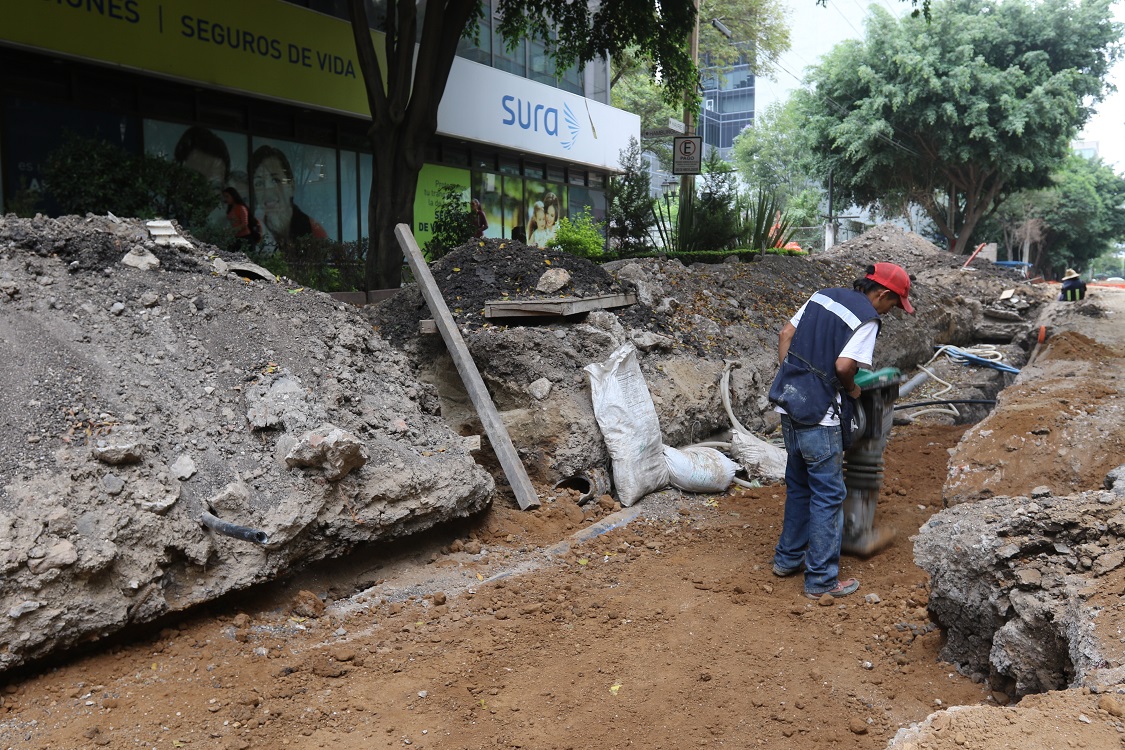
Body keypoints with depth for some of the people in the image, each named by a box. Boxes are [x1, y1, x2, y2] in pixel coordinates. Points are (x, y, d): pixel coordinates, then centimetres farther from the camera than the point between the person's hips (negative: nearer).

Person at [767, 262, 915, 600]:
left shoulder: (823, 295, 11)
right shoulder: (867, 319, -11)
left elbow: (786, 334, 13)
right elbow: (844, 365, -22)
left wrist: (790, 378, 13)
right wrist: (851, 388, -1)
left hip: (787, 403, 8)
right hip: (817, 415, -8)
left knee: (799, 485, 21)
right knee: (828, 495, 3)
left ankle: (788, 558, 32)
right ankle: (821, 580, 10)